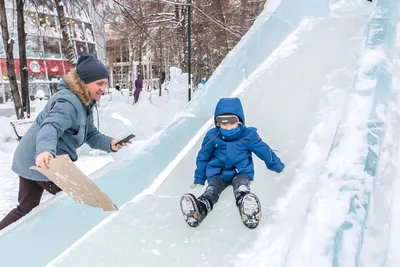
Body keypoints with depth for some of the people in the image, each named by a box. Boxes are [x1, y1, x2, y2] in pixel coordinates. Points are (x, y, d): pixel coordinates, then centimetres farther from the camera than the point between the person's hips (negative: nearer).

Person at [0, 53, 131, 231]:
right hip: (40, 162, -10)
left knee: (26, 209, 20)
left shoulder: (84, 103, 13)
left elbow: (91, 135, 11)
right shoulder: (68, 102, -20)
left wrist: (109, 143, -7)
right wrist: (44, 150, -58)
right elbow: (51, 127, -38)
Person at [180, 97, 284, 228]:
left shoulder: (249, 135, -9)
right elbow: (203, 158, 8)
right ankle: (200, 208, -60)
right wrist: (198, 180, 14)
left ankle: (246, 204, -68)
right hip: (217, 172, 1)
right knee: (212, 190, -30)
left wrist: (279, 167, 19)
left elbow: (265, 151, 6)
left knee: (241, 187, -35)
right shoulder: (212, 136, -6)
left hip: (241, 172, -1)